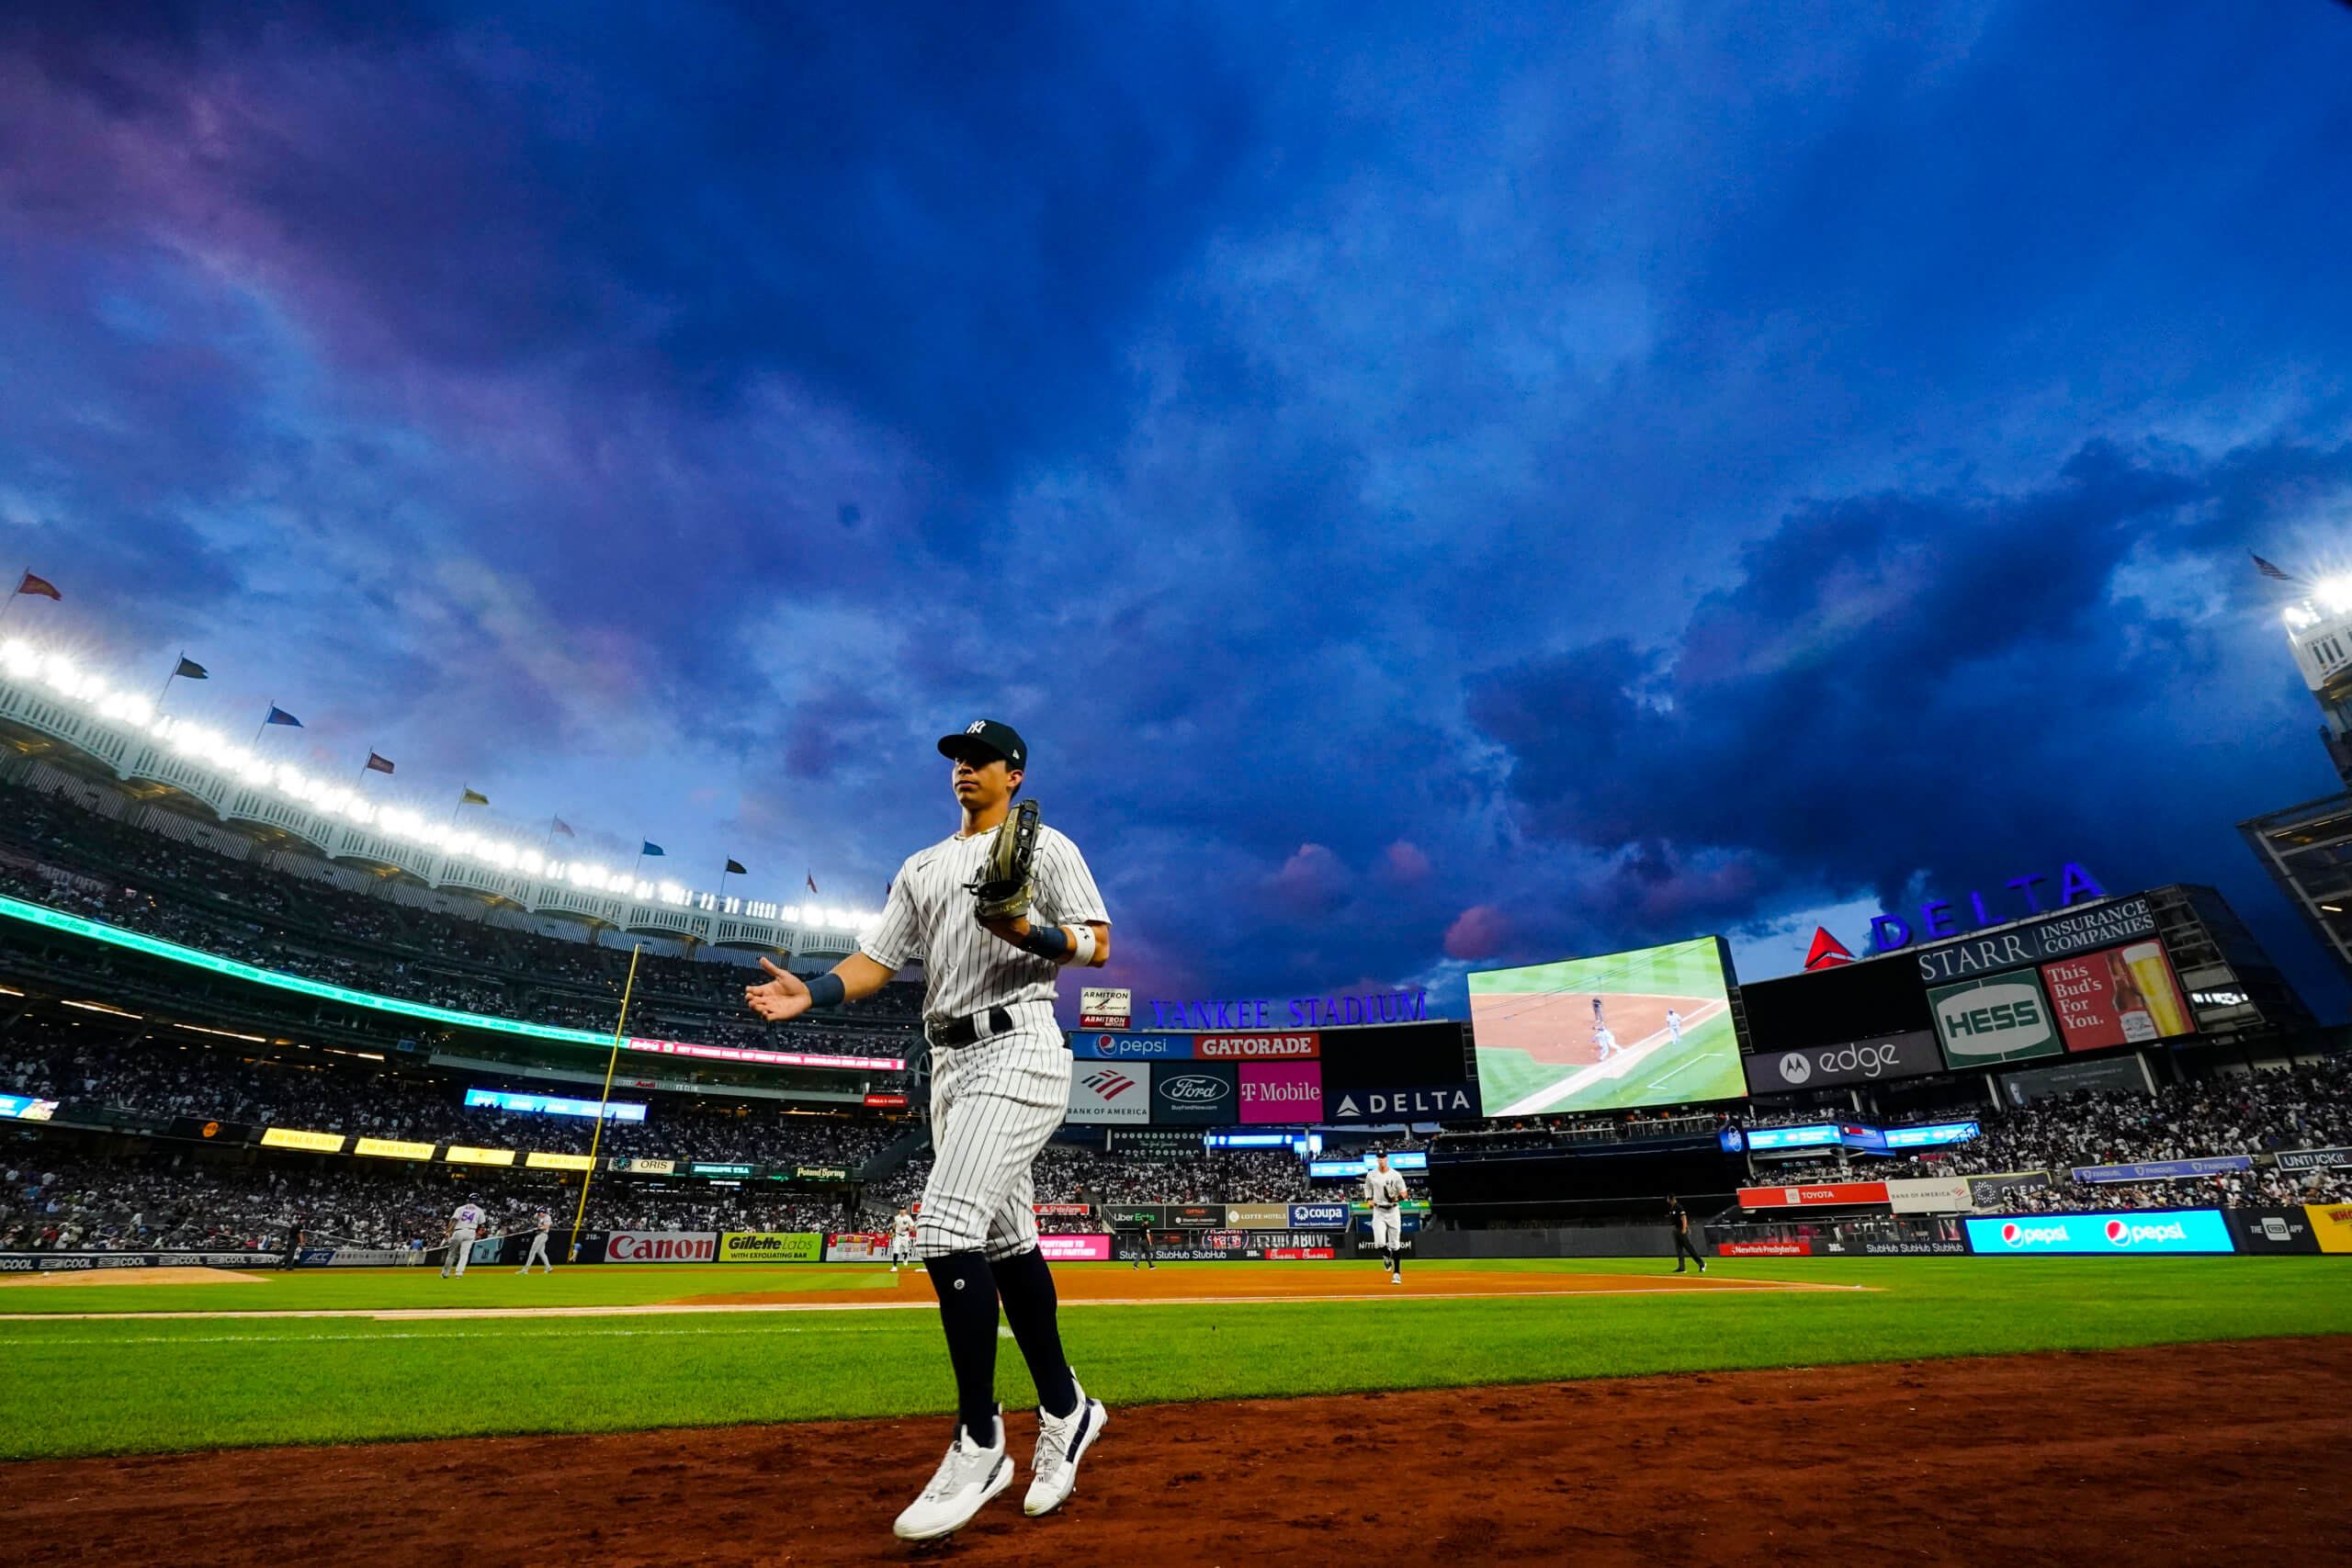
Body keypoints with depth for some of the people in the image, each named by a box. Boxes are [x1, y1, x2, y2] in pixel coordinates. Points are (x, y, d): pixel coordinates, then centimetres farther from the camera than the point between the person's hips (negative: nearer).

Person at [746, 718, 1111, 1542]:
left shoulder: (1044, 845, 2)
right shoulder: (921, 866, 20)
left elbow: (1098, 943, -6)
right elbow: (876, 959, 11)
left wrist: (1029, 932, -24)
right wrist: (809, 993, -7)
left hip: (1016, 1049, -7)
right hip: (950, 1061, 7)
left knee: (947, 1231, -18)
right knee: (1005, 1242, 11)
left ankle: (979, 1444, -3)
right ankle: (1065, 1412, 26)